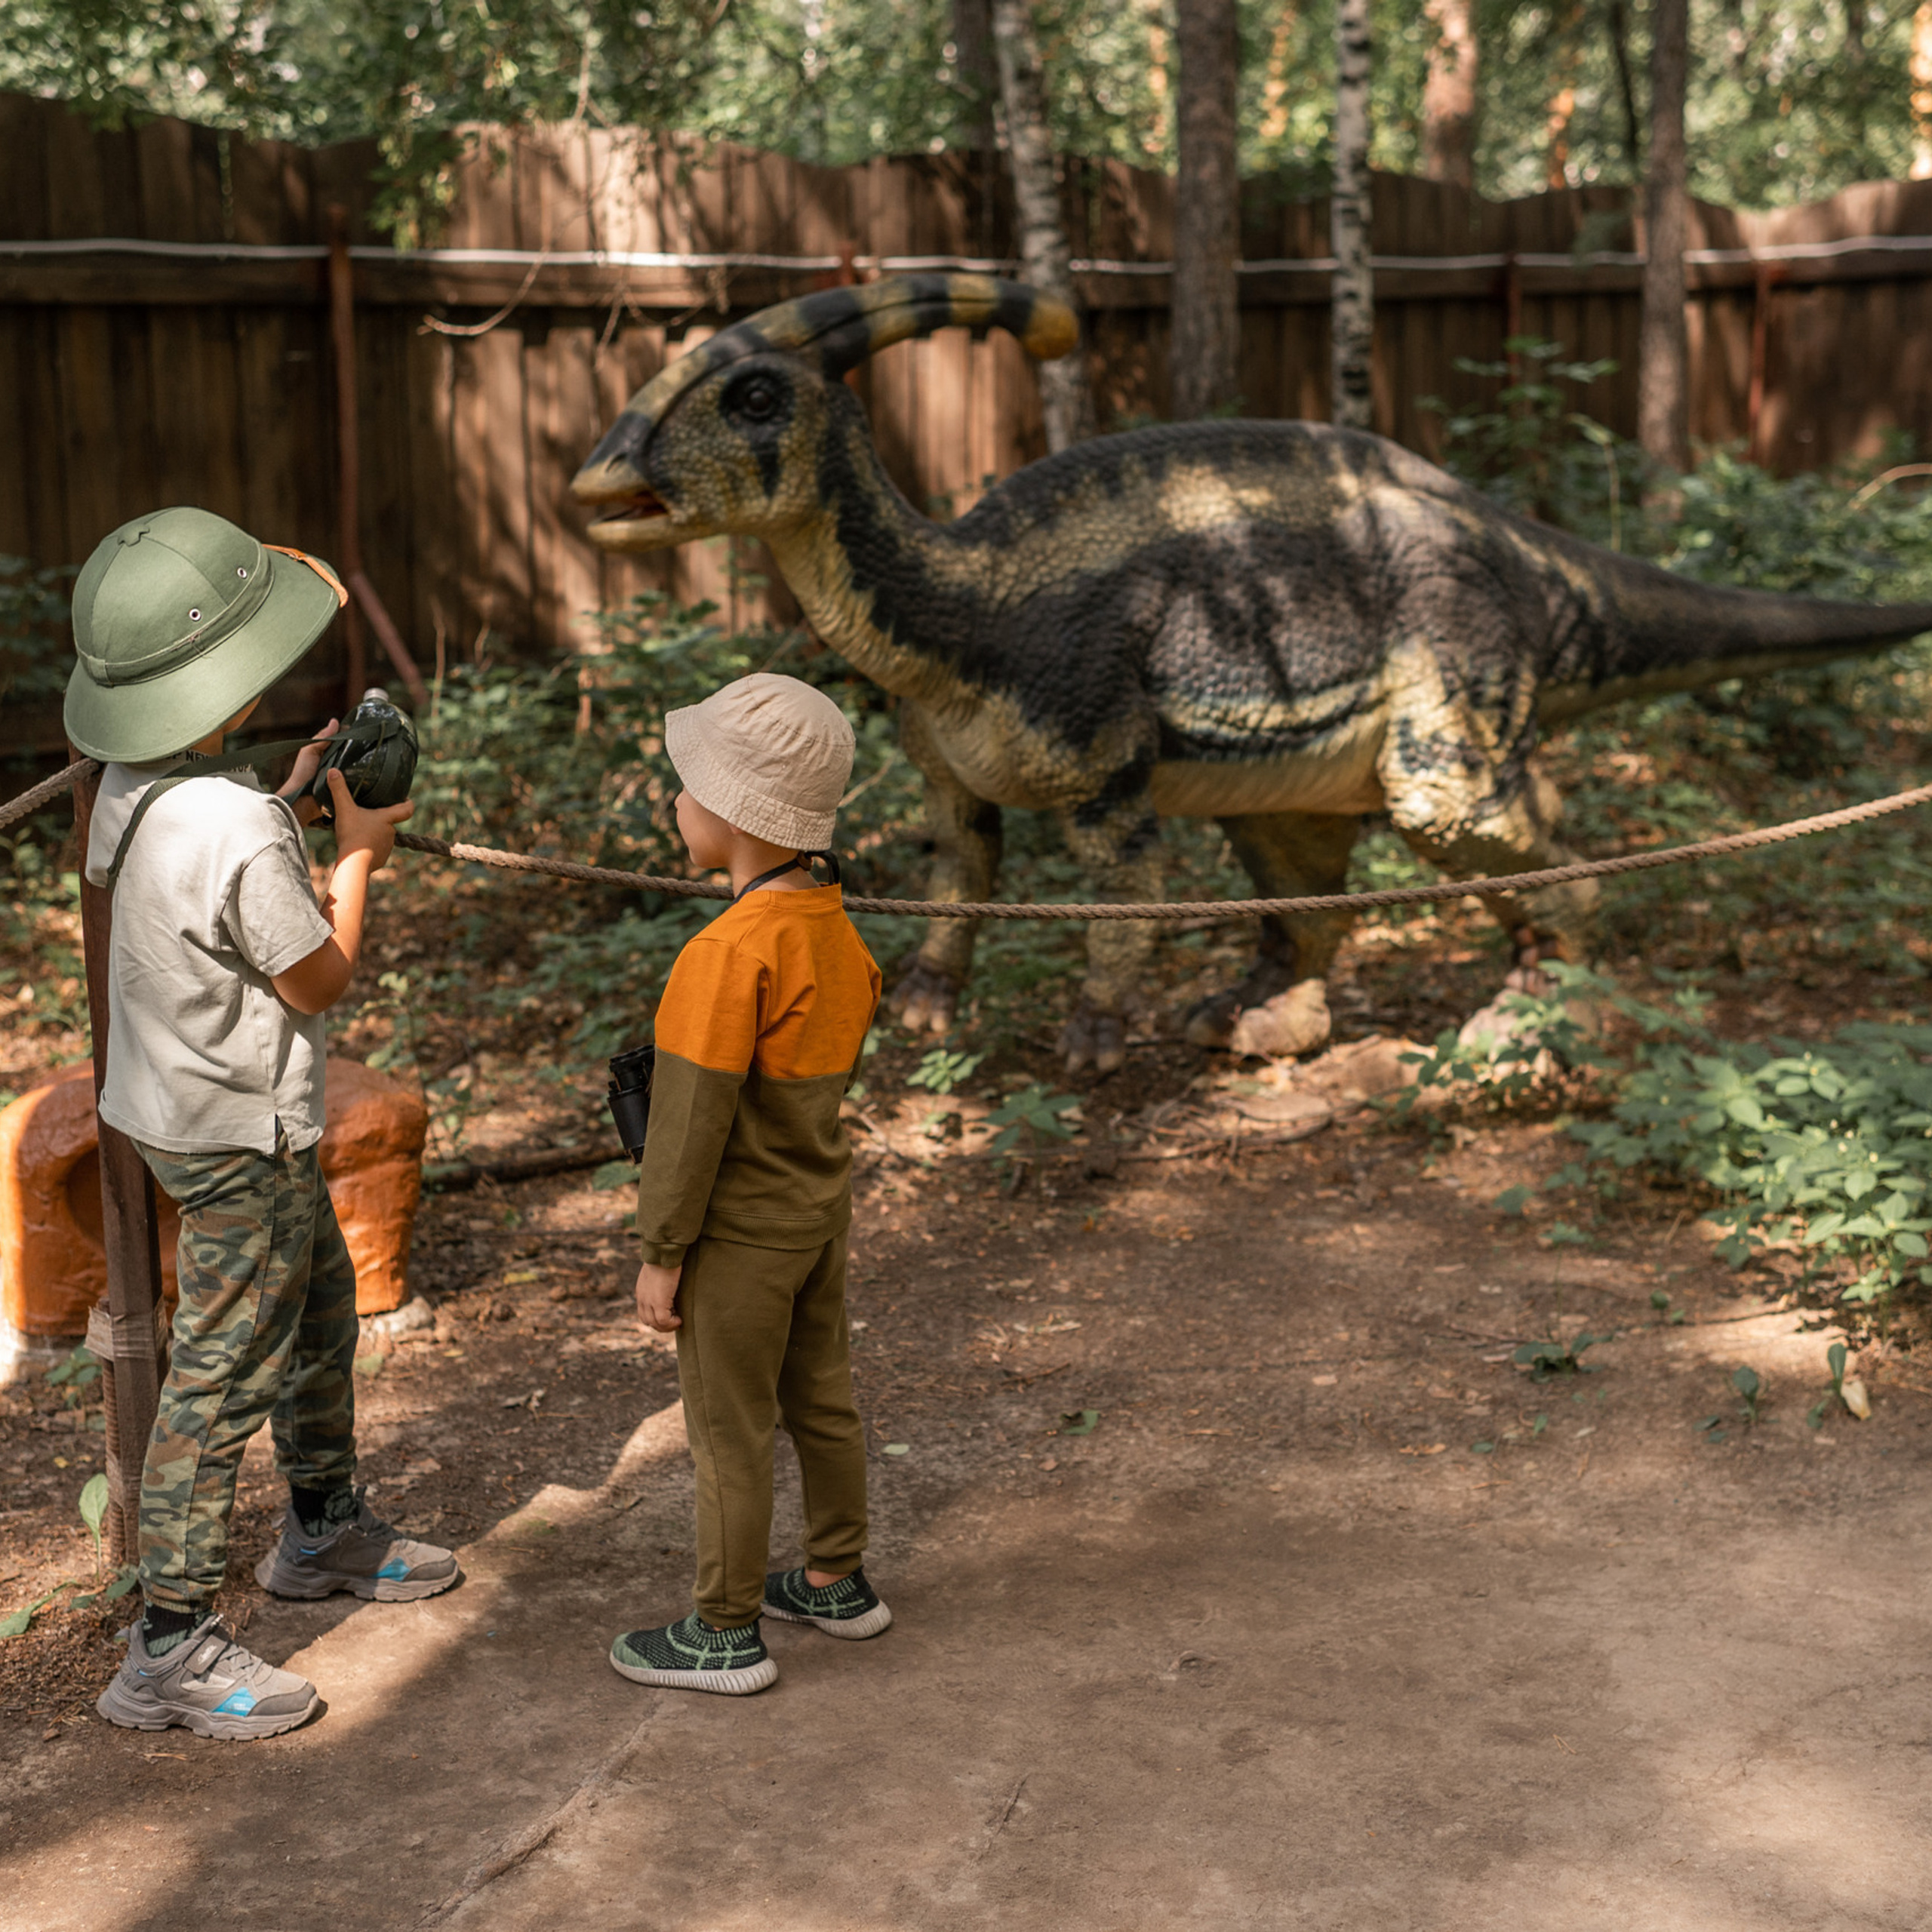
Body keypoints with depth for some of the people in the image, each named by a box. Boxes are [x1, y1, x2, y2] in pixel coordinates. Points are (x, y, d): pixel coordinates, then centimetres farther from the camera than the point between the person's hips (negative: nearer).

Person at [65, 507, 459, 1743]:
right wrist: (356, 850, -5)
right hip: (243, 1140, -10)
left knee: (318, 1311, 26)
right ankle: (171, 1650, 9)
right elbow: (322, 980, -18)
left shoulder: (132, 786, -3)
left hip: (176, 1104, 10)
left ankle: (327, 1528, 45)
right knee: (223, 1379, 0)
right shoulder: (237, 832, -31)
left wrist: (295, 805, 5)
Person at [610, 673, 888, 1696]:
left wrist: (660, 1252, -15)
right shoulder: (837, 931, 0)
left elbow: (696, 1115, -23)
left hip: (739, 1230, -8)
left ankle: (725, 1632, 17)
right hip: (821, 1207, 8)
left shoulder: (733, 951, -26)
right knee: (821, 1400, 21)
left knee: (728, 1429, 5)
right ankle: (837, 1581, 36)